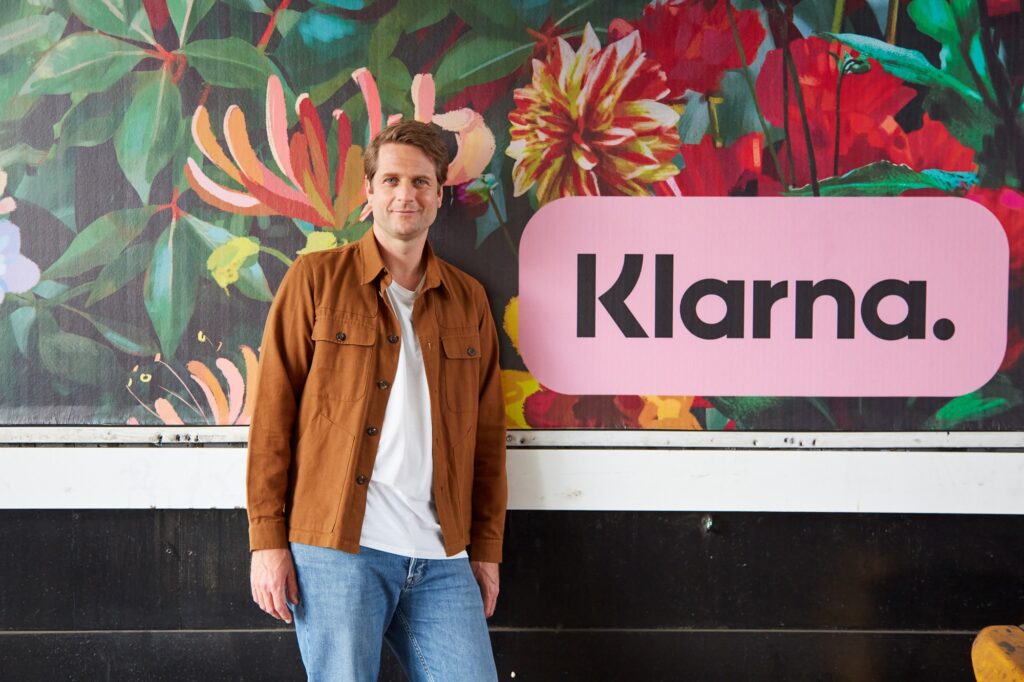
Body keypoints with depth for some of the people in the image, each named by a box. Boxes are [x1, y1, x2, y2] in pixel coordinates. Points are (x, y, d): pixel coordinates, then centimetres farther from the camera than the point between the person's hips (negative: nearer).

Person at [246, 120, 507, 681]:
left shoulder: (468, 300, 13)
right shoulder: (317, 278, 3)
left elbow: (486, 434, 14)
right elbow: (272, 410, -1)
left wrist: (487, 547, 11)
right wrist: (267, 538, -6)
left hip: (442, 560, 4)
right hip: (338, 549, -3)